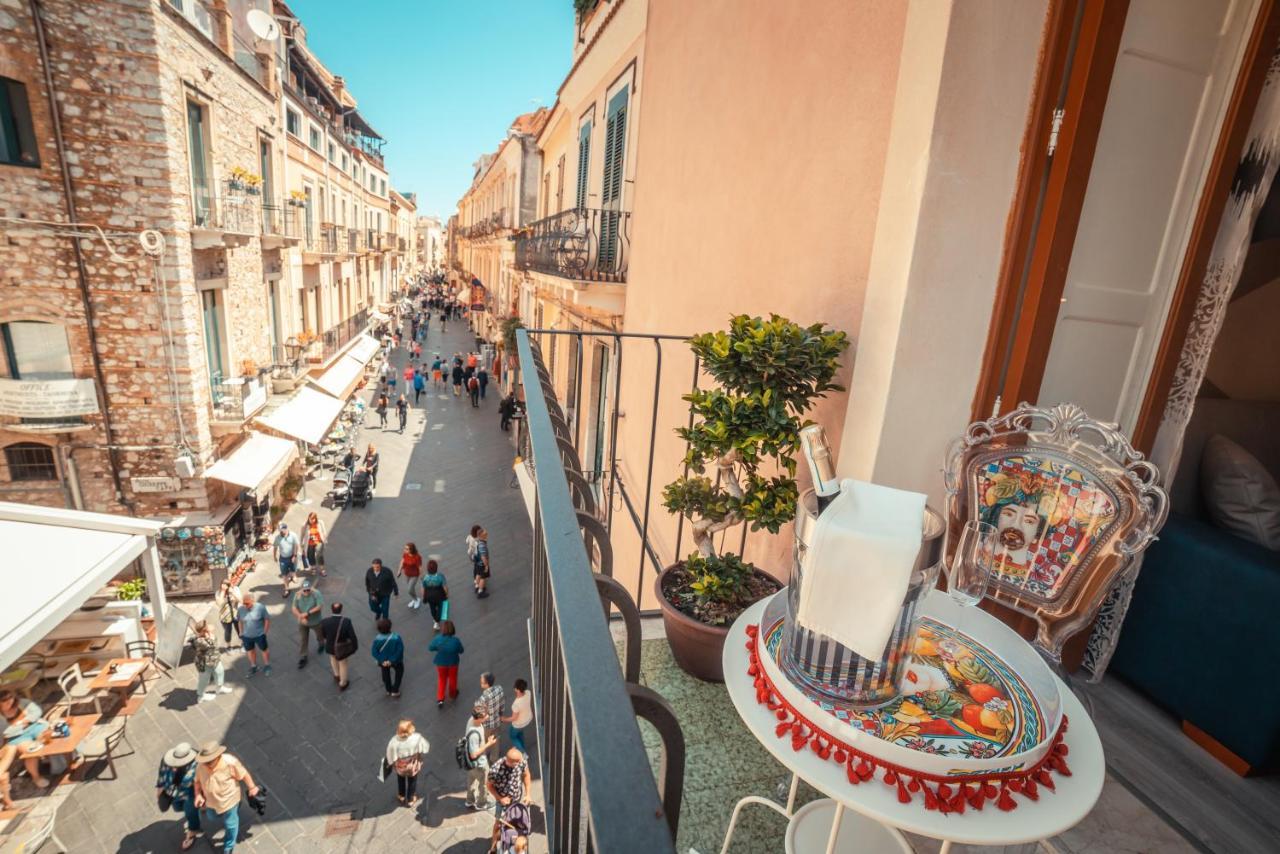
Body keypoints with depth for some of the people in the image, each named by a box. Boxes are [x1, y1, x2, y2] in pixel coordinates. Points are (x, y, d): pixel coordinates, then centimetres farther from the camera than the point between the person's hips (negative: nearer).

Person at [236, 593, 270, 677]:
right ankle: (253, 667, 43)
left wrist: (265, 632, -10)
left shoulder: (260, 607, -22)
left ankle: (267, 666, 35)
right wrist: (241, 634, 7)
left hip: (259, 635, -3)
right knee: (250, 651, 20)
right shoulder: (241, 609, -12)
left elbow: (267, 619, -11)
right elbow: (240, 622, 4)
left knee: (264, 650, 14)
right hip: (246, 636, 3)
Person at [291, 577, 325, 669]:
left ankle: (321, 645, 55)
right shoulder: (298, 595, -17)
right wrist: (301, 617, -27)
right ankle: (302, 658, 24)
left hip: (316, 621, -2)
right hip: (303, 623, 2)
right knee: (302, 640, 8)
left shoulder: (316, 593, -25)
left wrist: (307, 613, -32)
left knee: (320, 635, 23)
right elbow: (294, 608, -14)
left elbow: (320, 606, -28)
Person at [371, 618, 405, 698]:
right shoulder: (396, 638, -33)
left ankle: (388, 690, 48)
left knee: (386, 674, 30)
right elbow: (400, 651, -26)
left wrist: (382, 661, -13)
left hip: (383, 661, 2)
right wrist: (392, 660, -15)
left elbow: (374, 652, -21)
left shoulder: (377, 639, -28)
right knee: (399, 672, 28)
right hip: (396, 661, -2)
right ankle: (395, 691, 32)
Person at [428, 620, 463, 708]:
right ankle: (453, 694, 48)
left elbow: (430, 648, -11)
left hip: (441, 662, 1)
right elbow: (461, 651, -16)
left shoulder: (437, 639, -28)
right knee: (452, 678, 26)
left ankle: (440, 699, 24)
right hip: (453, 662, -1)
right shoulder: (455, 640, -31)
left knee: (441, 679, 26)